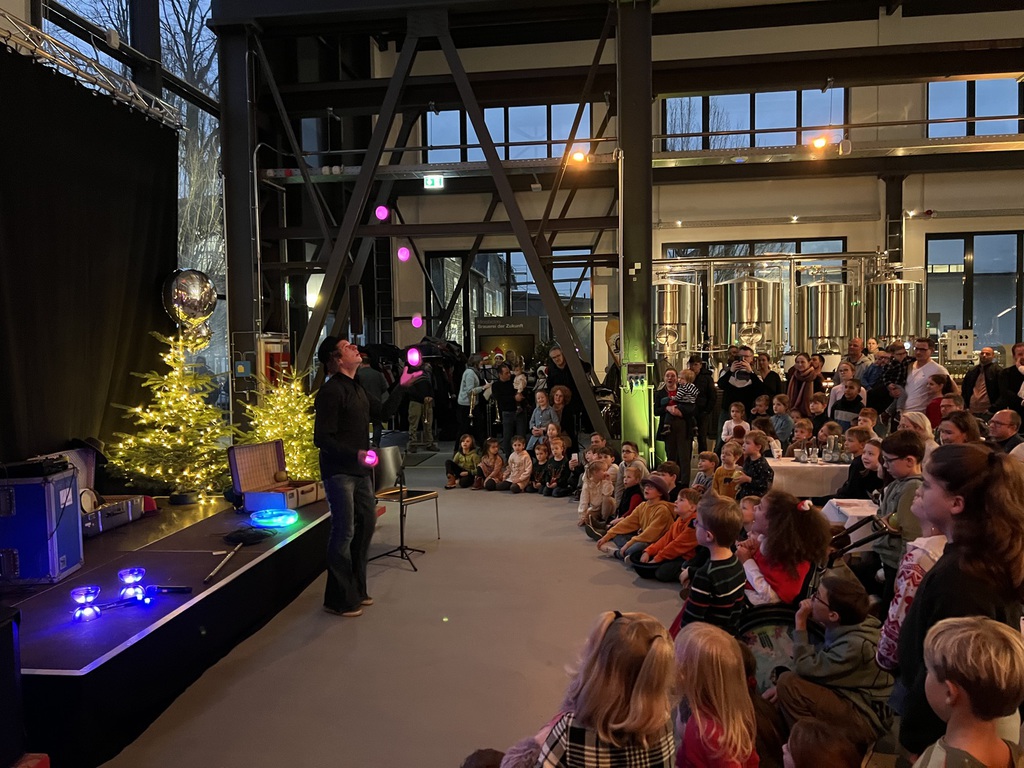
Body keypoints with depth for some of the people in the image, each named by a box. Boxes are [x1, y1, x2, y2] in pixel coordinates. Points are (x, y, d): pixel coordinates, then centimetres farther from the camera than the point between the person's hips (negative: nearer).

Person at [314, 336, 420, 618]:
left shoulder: (357, 388, 13)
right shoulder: (331, 391, -16)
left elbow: (382, 412, 21)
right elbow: (322, 438, -20)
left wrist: (401, 387, 14)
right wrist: (355, 454, -31)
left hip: (360, 471, 9)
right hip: (339, 472, -9)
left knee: (366, 524, 15)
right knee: (344, 533, -3)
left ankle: (356, 590, 30)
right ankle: (339, 600, 11)